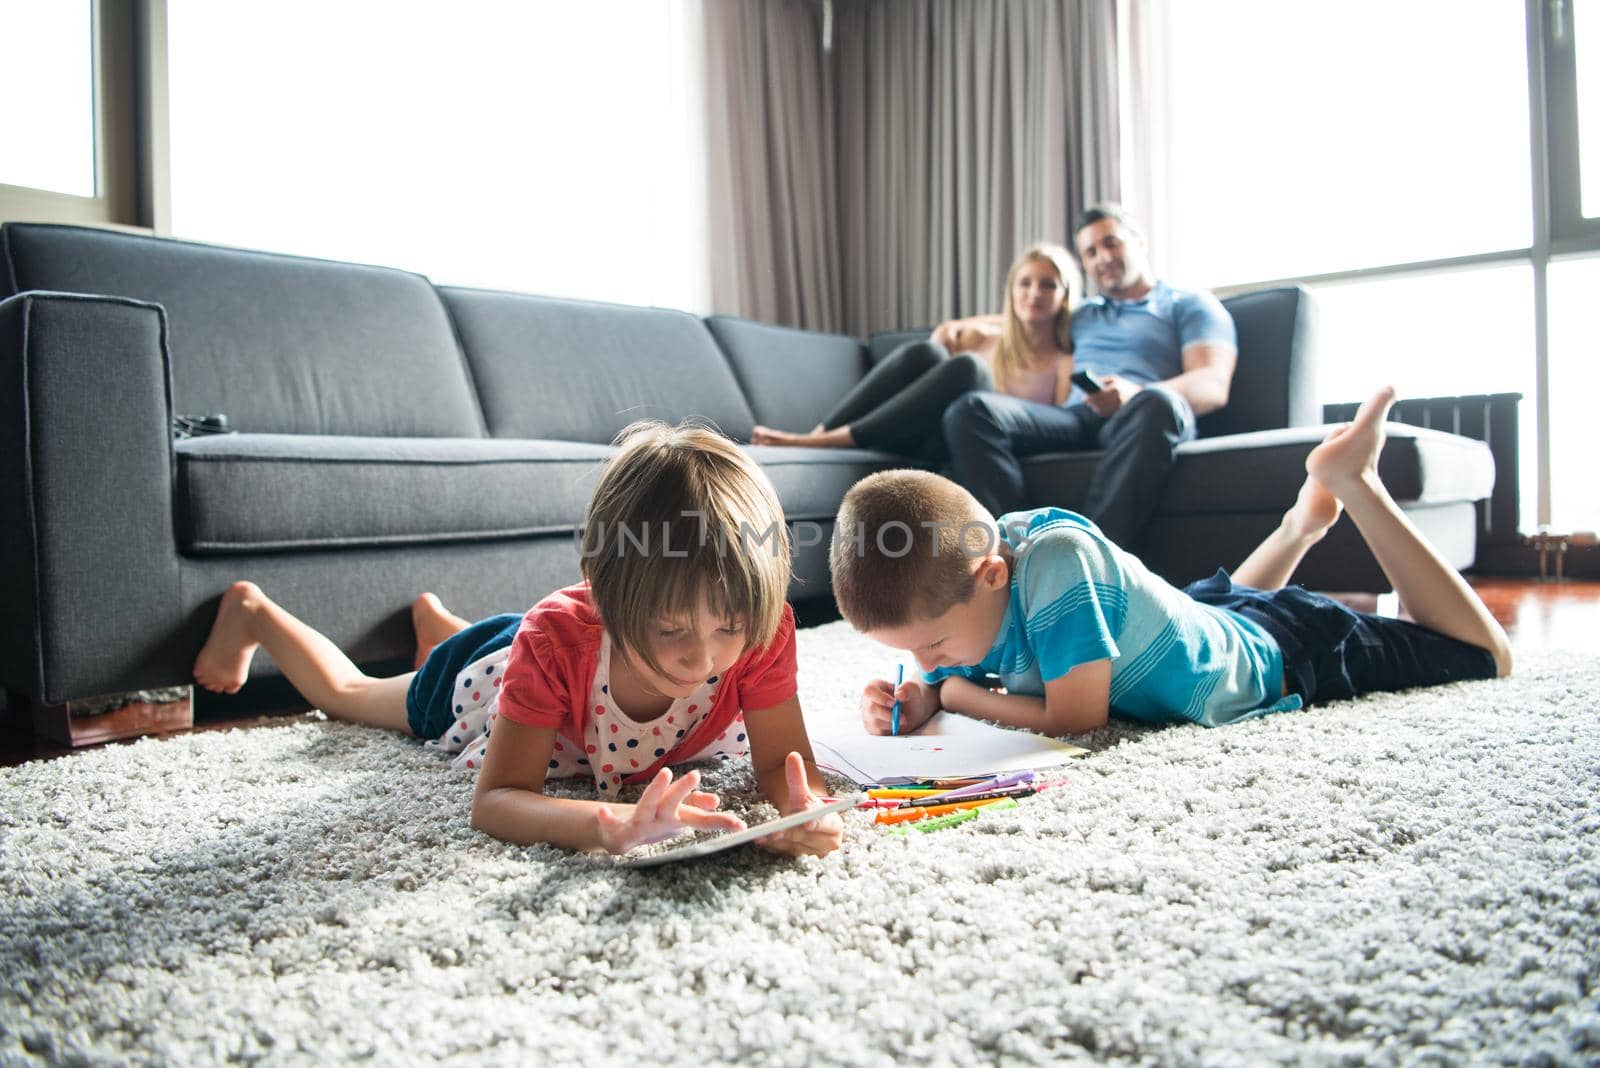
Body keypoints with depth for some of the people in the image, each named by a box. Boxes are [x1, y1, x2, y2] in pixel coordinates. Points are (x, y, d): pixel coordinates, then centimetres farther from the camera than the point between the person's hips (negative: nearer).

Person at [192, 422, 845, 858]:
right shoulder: (556, 635, -47)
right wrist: (612, 824, -68)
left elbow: (784, 763, -34)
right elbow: (494, 801, -47)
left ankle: (435, 620, 66)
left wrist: (805, 809, -60)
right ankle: (251, 610, 53)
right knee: (345, 693, 28)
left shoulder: (761, 629, -40)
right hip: (488, 678, -3)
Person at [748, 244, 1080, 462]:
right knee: (925, 352, -24)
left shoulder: (1066, 363, 9)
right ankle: (818, 432, -30)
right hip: (932, 441, 3)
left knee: (967, 366, -31)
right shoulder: (981, 338, 18)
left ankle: (826, 441, -34)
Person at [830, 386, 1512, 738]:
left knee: (1485, 656, 20)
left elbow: (1077, 719, -38)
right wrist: (913, 702, -31)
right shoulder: (952, 579, -23)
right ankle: (1304, 519, 43)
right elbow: (936, 682, -8)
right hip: (1207, 620, 6)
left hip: (1286, 653, -6)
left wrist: (956, 691, -26)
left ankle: (1352, 482, 19)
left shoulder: (1056, 560, -44)